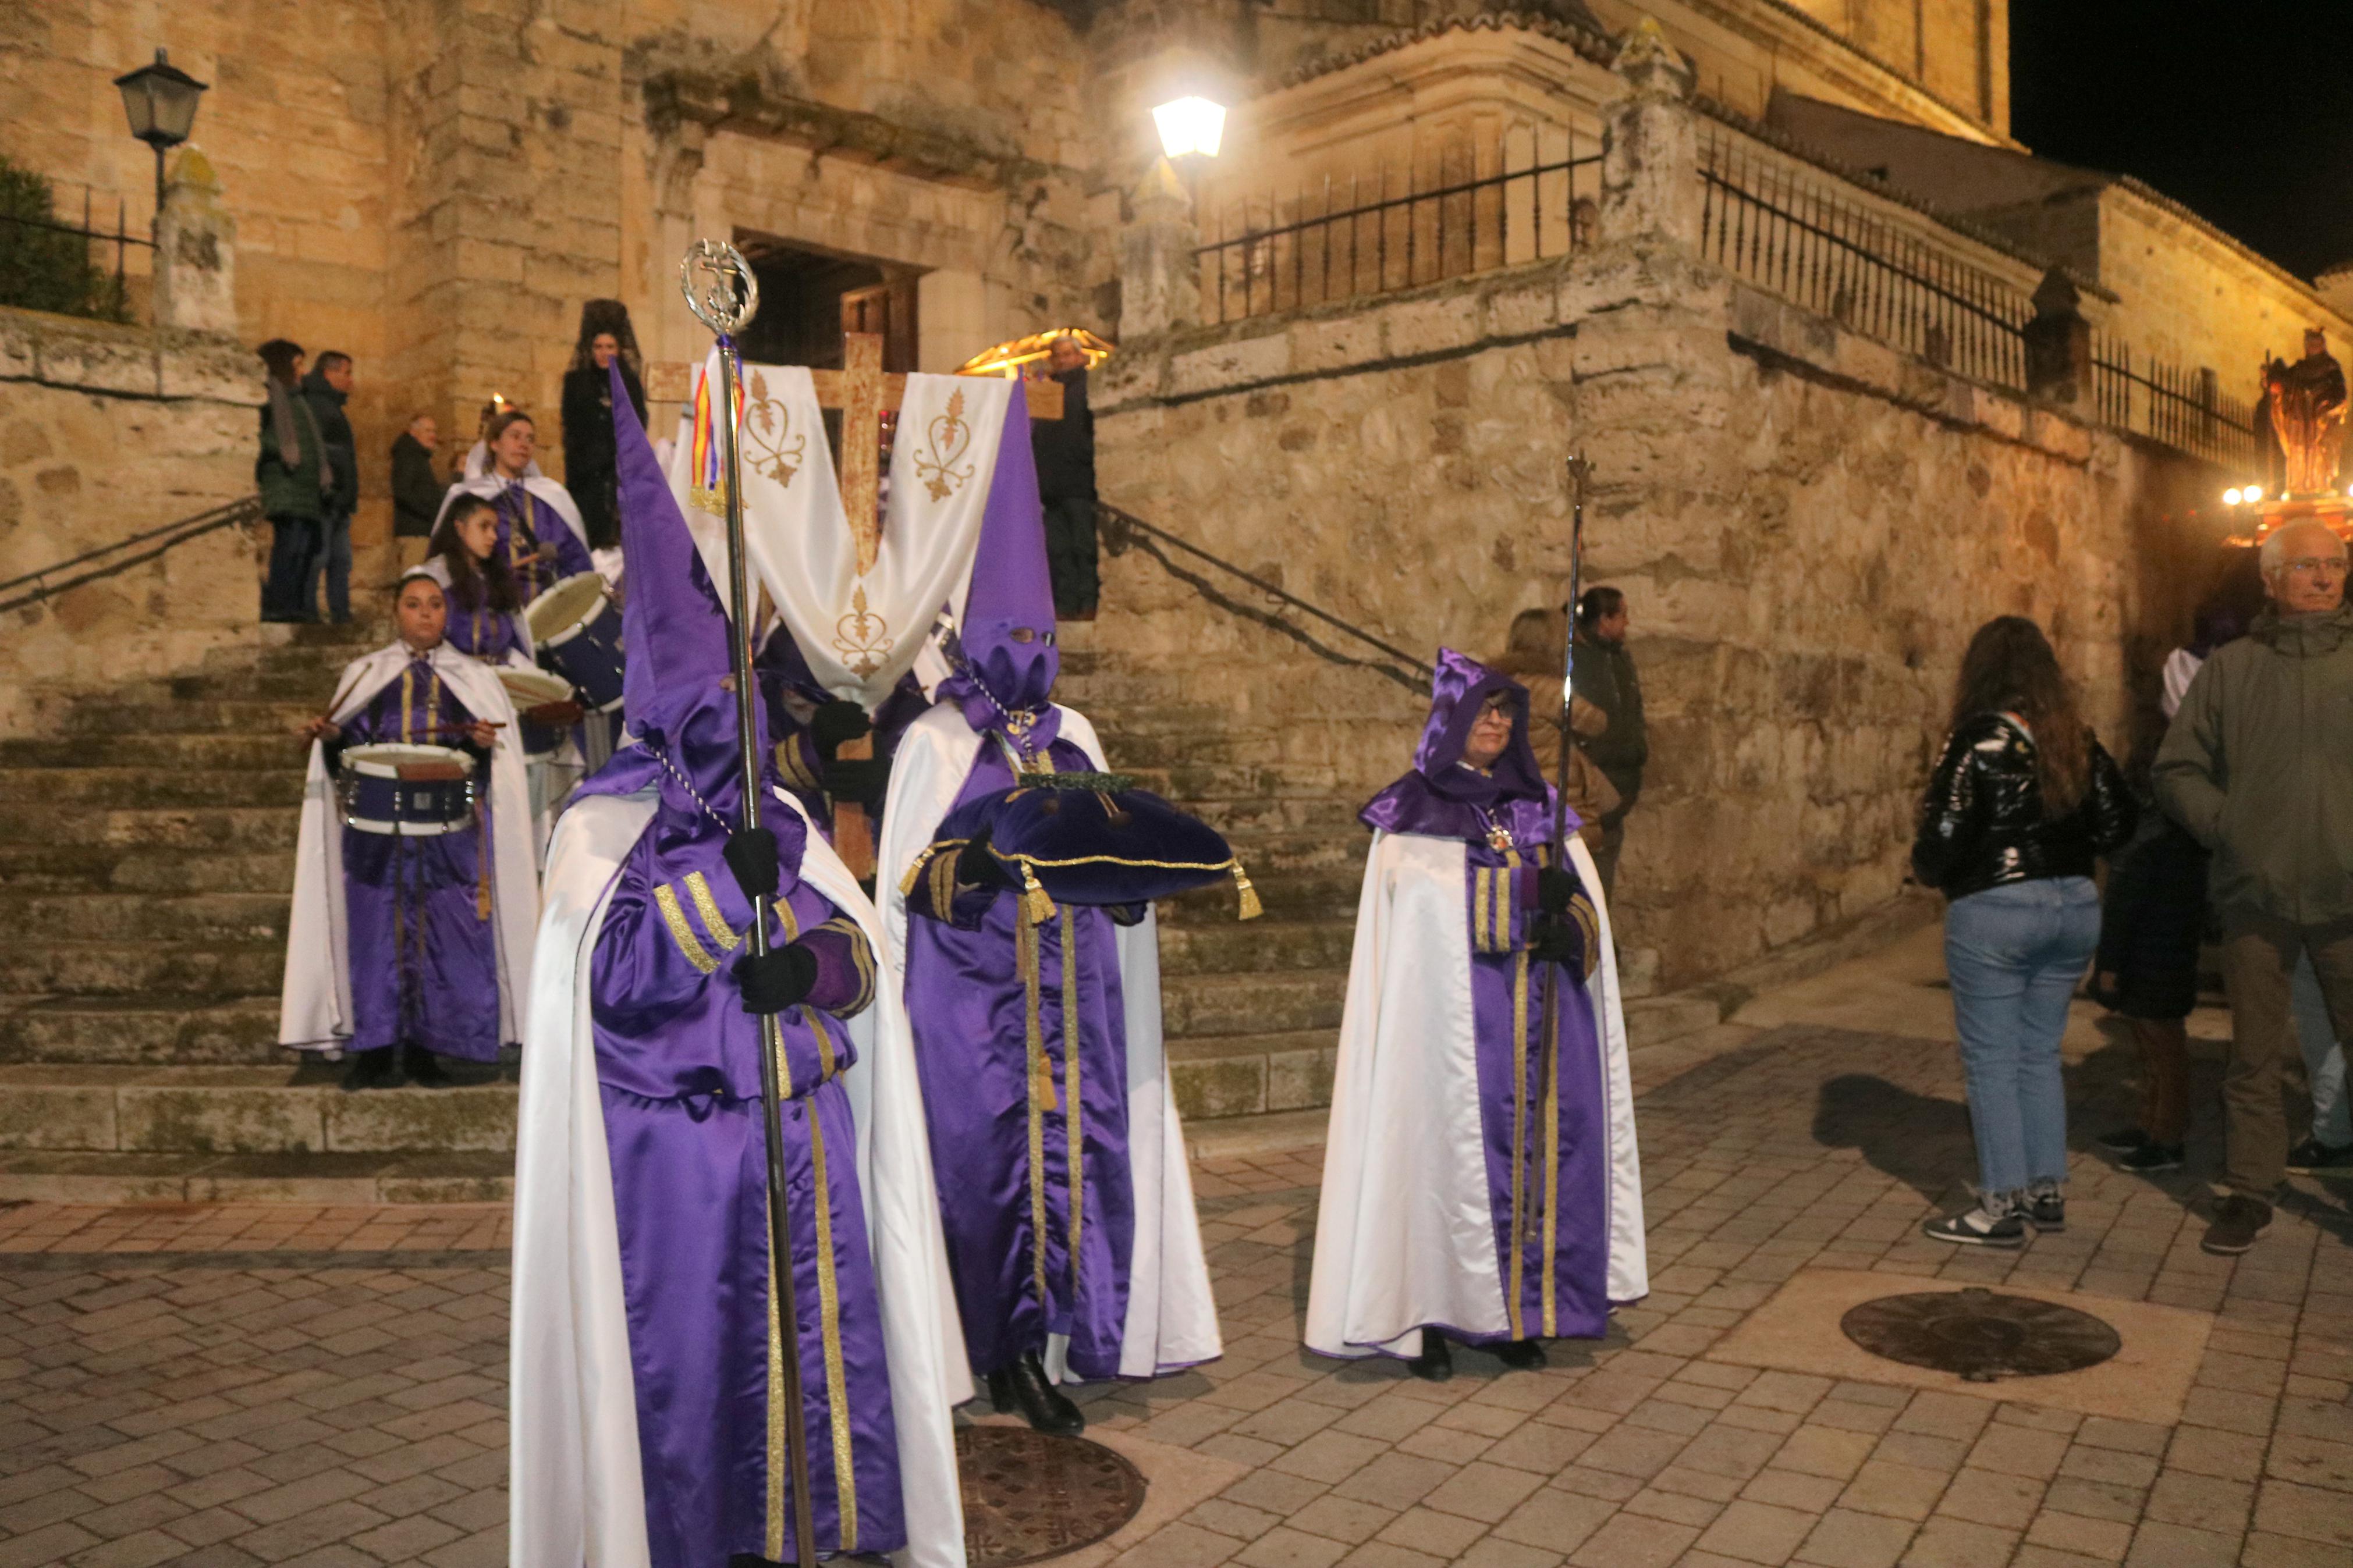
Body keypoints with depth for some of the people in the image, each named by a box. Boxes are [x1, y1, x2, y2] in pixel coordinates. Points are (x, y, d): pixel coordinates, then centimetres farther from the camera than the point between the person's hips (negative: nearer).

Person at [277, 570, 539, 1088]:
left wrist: (485, 745, -13)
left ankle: (424, 1050, 5)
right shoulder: (363, 675, 13)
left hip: (451, 829, 0)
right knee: (376, 929, -2)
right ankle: (375, 1050, 5)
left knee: (445, 935, -4)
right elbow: (350, 748, 12)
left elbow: (501, 758, 8)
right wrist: (331, 737, -8)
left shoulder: (475, 679, 12)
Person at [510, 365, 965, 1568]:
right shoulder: (602, 829, -5)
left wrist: (807, 966, -17)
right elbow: (612, 980, -17)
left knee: (811, 1332, 9)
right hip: (674, 1148, -4)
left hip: (799, 1138, 5)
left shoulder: (779, 820, 9)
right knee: (686, 1346, 3)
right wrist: (726, 885, -24)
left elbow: (863, 957, 4)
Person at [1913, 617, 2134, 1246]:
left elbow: (1943, 835, -15)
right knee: (2041, 1054, 17)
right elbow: (2115, 827, 9)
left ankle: (2003, 1206, 7)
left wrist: (1929, 872, 5)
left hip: (1994, 911, -6)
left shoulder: (1977, 740, -13)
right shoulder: (2079, 741, 4)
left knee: (1992, 1061, 3)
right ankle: (2048, 1192, 24)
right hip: (2075, 906, 6)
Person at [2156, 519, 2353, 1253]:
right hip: (2256, 895, 1)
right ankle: (2249, 1193, 22)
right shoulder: (2230, 668, 4)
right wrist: (2225, 823, -6)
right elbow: (2176, 769, 8)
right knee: (2254, 1055, 10)